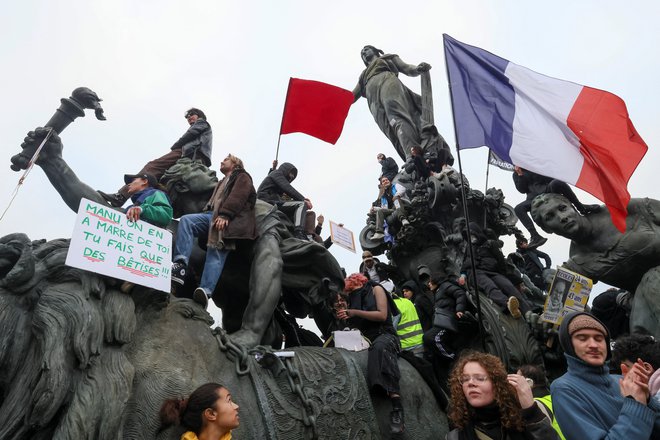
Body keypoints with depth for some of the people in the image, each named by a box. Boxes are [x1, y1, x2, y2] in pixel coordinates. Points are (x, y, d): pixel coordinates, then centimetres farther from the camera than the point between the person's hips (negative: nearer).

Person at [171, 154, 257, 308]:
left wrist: (225, 215, -21)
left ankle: (205, 291, -42)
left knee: (216, 252, -25)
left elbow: (238, 197, -6)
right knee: (186, 220, -20)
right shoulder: (222, 183, 42)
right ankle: (180, 265, -34)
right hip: (213, 215, 7)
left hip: (230, 219, -7)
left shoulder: (242, 177, 14)